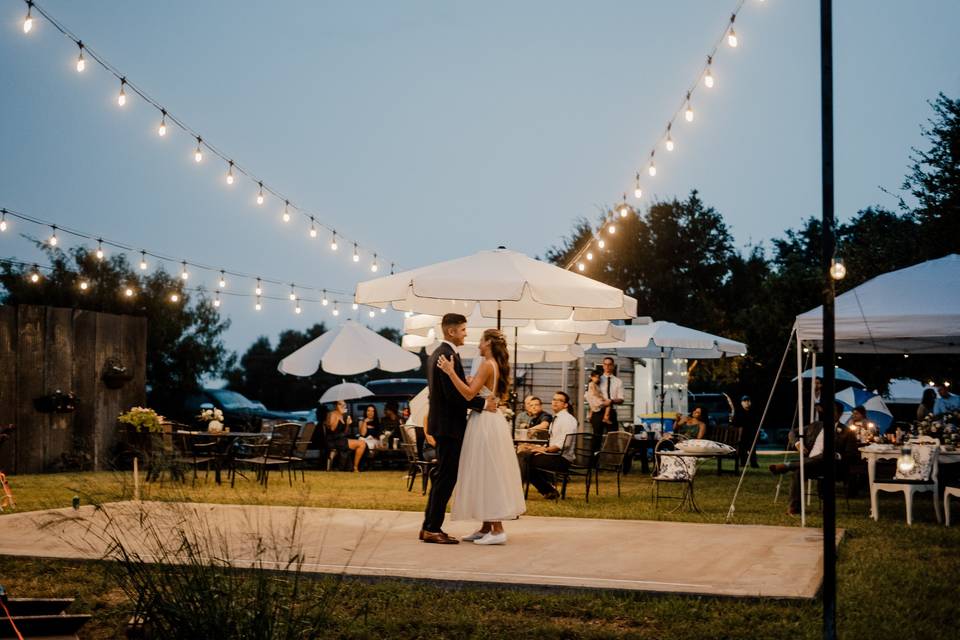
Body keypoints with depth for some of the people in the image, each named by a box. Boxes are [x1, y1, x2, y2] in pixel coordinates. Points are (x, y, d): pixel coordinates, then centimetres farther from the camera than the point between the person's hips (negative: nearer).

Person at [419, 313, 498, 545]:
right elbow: (453, 394, -23)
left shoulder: (436, 354, 15)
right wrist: (483, 403, -16)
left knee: (443, 477, 14)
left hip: (442, 423, 10)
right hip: (449, 425, -10)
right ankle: (432, 529, -2)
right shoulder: (448, 355, -17)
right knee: (446, 477, -5)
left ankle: (430, 527, 17)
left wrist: (481, 399, 9)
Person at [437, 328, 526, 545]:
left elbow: (469, 394, -25)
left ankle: (497, 530, -6)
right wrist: (473, 384, 25)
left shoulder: (487, 365, -15)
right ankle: (486, 528, 17)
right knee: (489, 474, 12)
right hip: (494, 420, 10)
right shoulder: (498, 366, 13)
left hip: (484, 422, -10)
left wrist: (450, 372, -25)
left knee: (488, 473, -6)